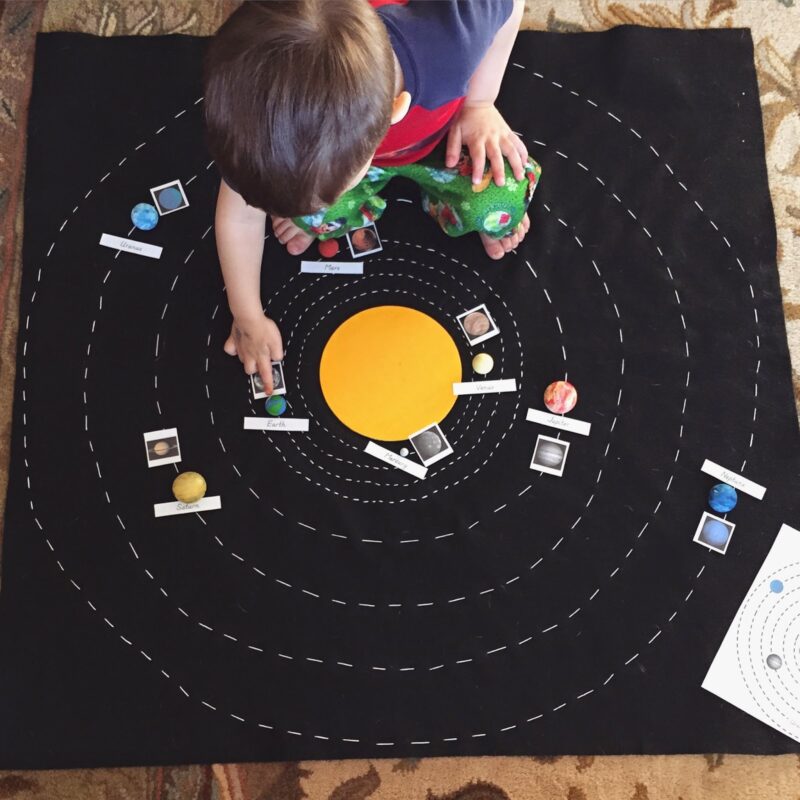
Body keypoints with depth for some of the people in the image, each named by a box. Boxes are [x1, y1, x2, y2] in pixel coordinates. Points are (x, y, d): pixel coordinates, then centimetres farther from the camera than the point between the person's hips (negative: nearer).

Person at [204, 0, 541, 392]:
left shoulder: (450, 34, -45)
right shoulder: (272, 114, -36)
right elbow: (239, 216, -18)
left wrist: (479, 104, -19)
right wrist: (249, 319, -9)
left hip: (440, 136, -1)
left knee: (500, 208, -23)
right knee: (313, 216, -24)